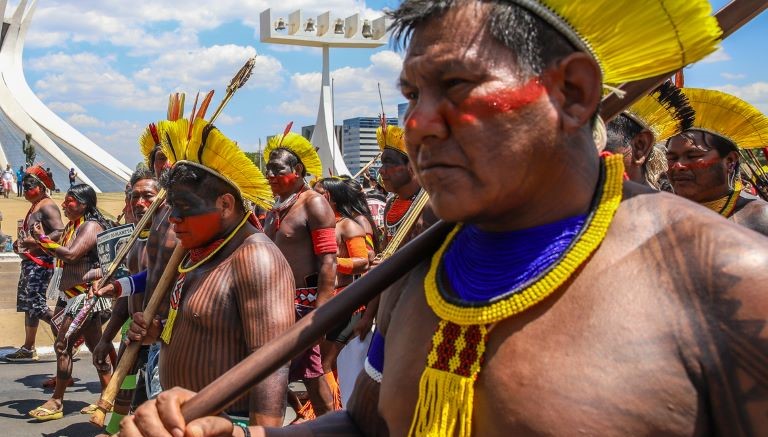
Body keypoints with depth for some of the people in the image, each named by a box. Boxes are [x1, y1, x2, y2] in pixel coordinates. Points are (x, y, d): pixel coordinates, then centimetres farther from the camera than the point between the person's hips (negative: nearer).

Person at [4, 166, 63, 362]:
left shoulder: (47, 206, -13)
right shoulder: (34, 207, 18)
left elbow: (60, 232, -26)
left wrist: (36, 242, -31)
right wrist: (21, 243, 13)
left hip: (40, 263, -11)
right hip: (29, 261, 11)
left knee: (36, 304, -14)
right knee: (27, 303, 12)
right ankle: (28, 349, 18)